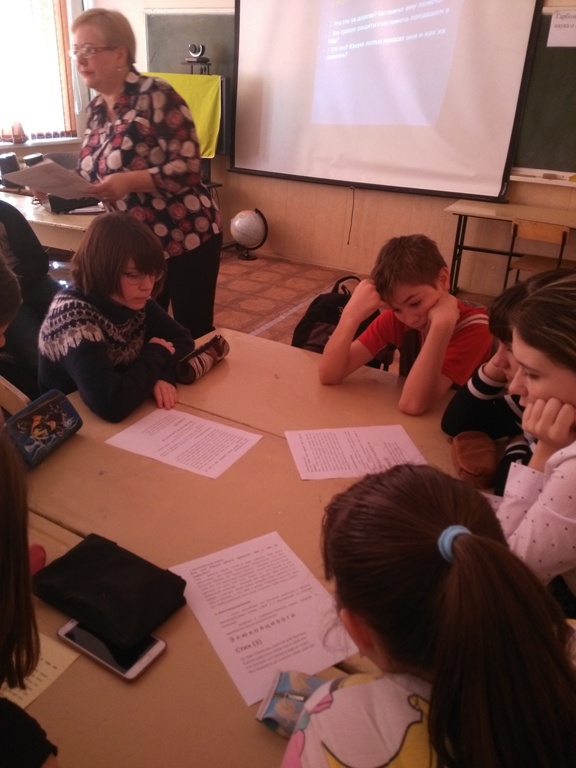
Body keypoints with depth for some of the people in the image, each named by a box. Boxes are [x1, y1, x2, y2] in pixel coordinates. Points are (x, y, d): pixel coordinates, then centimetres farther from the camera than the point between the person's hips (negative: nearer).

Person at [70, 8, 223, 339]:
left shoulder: (156, 95, -13)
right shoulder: (96, 109, 9)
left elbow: (188, 167, -19)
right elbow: (100, 176, 16)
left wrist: (128, 182, -28)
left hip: (185, 236, -7)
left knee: (195, 332, 3)